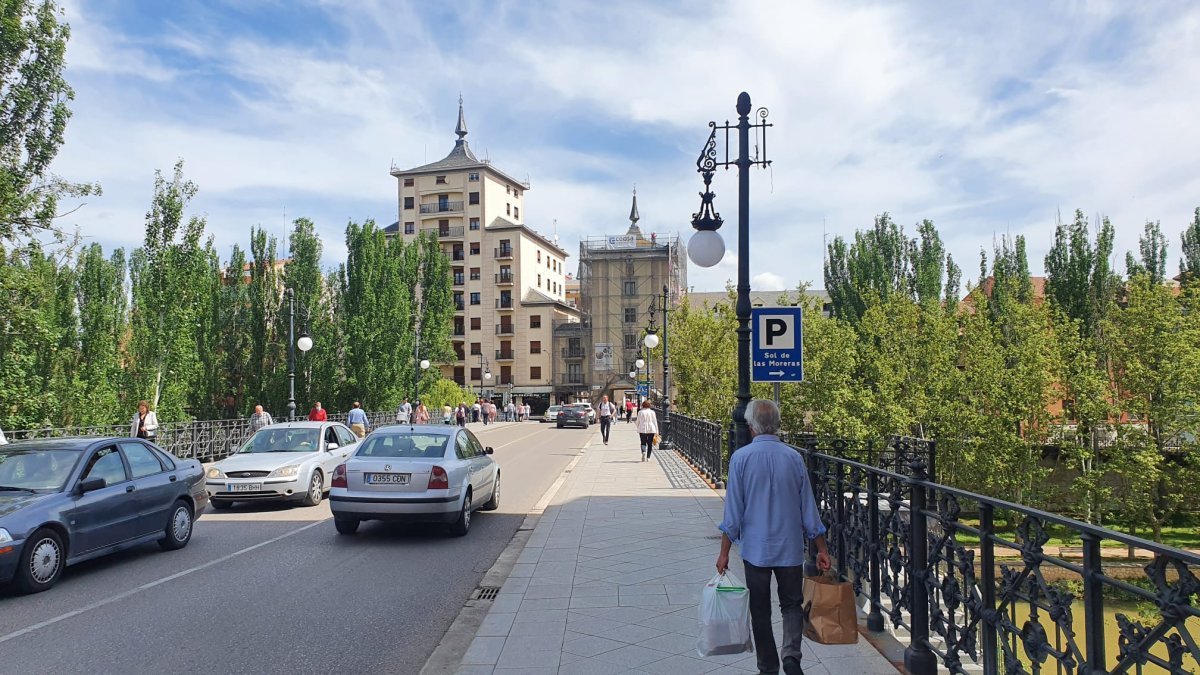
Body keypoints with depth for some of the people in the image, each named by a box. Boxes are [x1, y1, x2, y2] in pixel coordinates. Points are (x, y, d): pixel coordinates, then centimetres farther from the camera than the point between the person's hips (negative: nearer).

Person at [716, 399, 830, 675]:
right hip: (790, 548, 2)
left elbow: (733, 510, -9)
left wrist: (724, 552, -1)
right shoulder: (794, 457, -3)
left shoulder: (741, 457, -10)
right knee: (792, 604, 16)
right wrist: (821, 549, 11)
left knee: (760, 611, 11)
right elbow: (808, 508, 2)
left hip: (755, 549, -2)